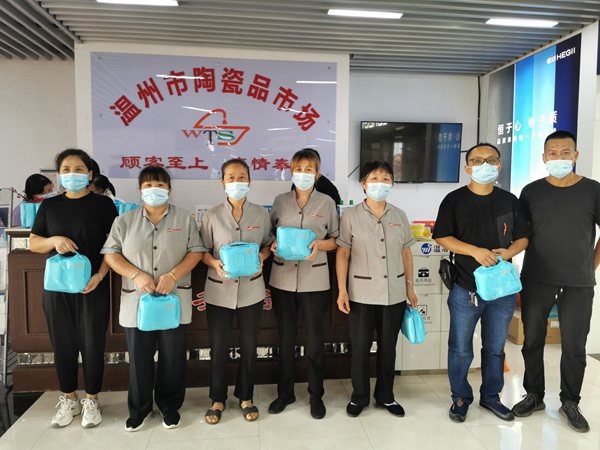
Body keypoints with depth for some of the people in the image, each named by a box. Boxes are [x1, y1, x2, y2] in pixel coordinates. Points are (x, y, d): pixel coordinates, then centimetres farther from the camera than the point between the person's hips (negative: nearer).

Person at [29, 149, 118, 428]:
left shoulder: (103, 204, -2)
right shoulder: (49, 206, 7)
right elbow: (33, 243, 9)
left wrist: (99, 275, -16)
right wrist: (54, 240, -13)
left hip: (93, 286, -3)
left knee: (92, 344, 5)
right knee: (62, 344, 11)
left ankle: (91, 400, 22)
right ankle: (69, 399, 28)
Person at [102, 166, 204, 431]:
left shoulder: (185, 219, 3)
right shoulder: (125, 221, 5)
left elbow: (196, 251, -2)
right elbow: (110, 254, 1)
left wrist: (173, 275, -16)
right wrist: (137, 275, -14)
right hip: (136, 302, 1)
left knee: (173, 358, 10)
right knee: (139, 359, 12)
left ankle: (170, 407, 29)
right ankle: (139, 409, 31)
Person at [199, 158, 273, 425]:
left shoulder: (261, 214, -1)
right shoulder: (211, 216, -4)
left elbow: (268, 245, 8)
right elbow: (202, 250, 0)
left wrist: (261, 258, -12)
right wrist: (215, 263, -20)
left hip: (251, 290, 1)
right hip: (219, 291, -1)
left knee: (249, 346, 13)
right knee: (218, 348, 10)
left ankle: (245, 397, 34)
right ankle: (218, 399, 32)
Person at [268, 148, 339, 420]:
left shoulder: (327, 202, 1)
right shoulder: (280, 201, 6)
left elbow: (336, 241, 5)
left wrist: (318, 244, -14)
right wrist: (273, 245, -9)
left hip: (314, 281, -2)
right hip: (283, 279, 2)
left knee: (315, 340, 9)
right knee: (285, 339, 13)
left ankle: (316, 395, 27)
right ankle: (285, 392, 31)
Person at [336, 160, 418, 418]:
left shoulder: (399, 216, 5)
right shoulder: (351, 216, -4)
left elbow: (406, 253, 11)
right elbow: (342, 254, -5)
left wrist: (410, 286, 10)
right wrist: (342, 290, -9)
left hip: (394, 294, 3)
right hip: (361, 295, -2)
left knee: (388, 347, 14)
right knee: (360, 348, 8)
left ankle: (385, 396, 33)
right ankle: (359, 396, 28)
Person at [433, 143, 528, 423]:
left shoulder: (509, 200, 6)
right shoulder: (454, 200, -4)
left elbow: (523, 237, 10)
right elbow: (442, 237, -8)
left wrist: (508, 252, -12)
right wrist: (476, 251, -20)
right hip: (466, 289, -3)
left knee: (495, 347, 16)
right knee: (460, 349, 8)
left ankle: (491, 396, 34)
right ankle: (460, 398, 26)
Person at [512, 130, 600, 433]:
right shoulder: (531, 191, 1)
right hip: (535, 280, 1)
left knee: (574, 346, 9)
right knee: (532, 341, 10)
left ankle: (570, 403, 28)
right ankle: (534, 396, 28)